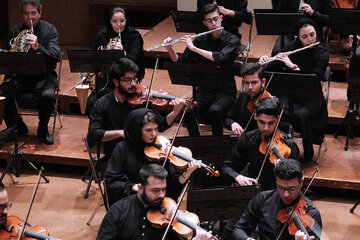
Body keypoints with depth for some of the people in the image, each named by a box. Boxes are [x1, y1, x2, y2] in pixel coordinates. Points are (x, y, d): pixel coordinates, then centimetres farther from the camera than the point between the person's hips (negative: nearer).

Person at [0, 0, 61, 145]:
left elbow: (55, 57, -14)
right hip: (20, 76, 2)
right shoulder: (14, 31, 5)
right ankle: (18, 128, 2)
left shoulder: (49, 30, -1)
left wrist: (37, 47, -32)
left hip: (43, 75, -2)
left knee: (48, 95, -33)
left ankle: (42, 130, -5)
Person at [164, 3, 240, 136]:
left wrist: (194, 48, -23)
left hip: (225, 91, -3)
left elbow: (220, 58, -24)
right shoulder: (200, 40, 7)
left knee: (214, 111, -36)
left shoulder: (232, 40, -4)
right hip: (204, 90, 3)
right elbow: (180, 62, 10)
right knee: (188, 112, -28)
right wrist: (170, 49, -8)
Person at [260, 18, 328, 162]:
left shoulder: (322, 53, -5)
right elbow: (274, 70, 7)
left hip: (311, 97, -2)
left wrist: (293, 66, -25)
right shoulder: (291, 48, 3)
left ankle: (308, 148, -4)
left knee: (301, 114, -31)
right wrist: (265, 63, -15)